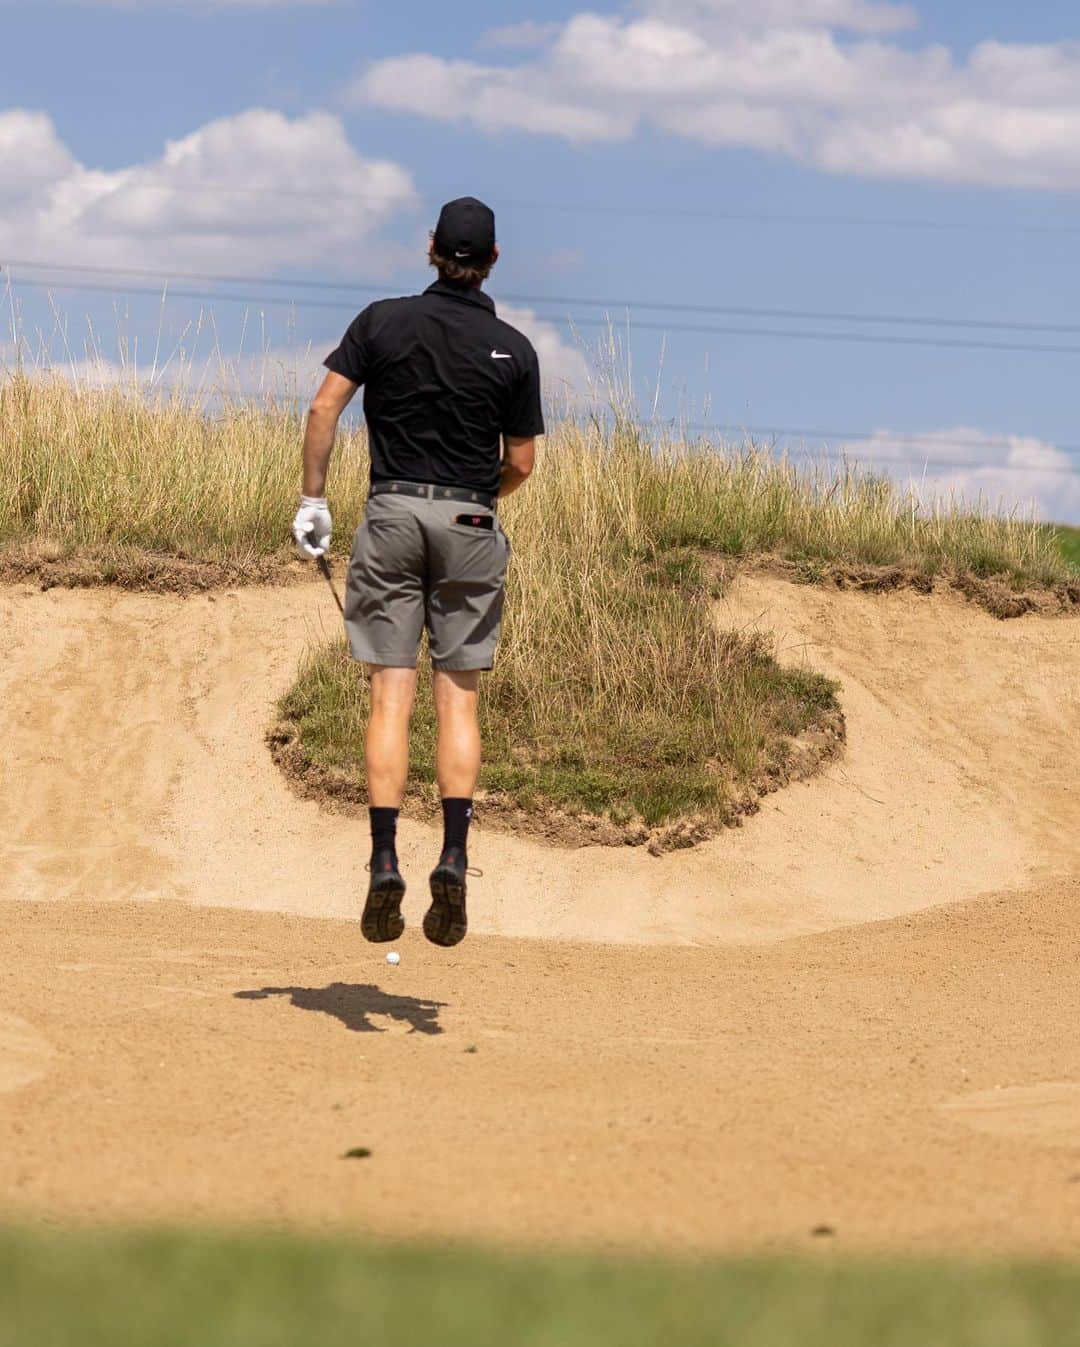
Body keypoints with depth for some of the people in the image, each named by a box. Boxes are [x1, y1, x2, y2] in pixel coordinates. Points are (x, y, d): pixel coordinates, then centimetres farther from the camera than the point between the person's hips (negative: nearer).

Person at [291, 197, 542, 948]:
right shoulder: (513, 350, 2)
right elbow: (521, 463, 5)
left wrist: (313, 501, 1)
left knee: (392, 695, -1)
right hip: (471, 525, 0)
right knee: (458, 698, 3)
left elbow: (326, 407, -4)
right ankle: (454, 863, -9)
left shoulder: (384, 321, 3)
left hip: (393, 515, 0)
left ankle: (385, 865, -10)